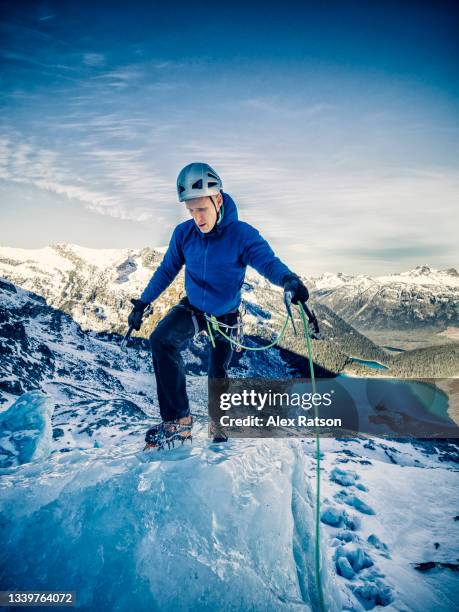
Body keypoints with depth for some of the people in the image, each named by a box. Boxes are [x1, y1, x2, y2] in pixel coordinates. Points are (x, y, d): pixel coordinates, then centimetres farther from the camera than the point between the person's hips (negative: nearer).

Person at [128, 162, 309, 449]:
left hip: (226, 315, -2)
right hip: (192, 308, 2)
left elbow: (269, 262, -37)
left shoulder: (242, 235, -24)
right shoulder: (184, 233, -14)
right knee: (161, 341, -25)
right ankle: (178, 419, -18)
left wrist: (289, 280, -59)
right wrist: (142, 303, 2)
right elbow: (167, 271, 0)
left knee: (218, 374, 8)